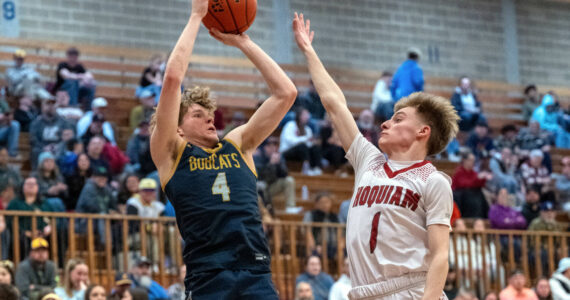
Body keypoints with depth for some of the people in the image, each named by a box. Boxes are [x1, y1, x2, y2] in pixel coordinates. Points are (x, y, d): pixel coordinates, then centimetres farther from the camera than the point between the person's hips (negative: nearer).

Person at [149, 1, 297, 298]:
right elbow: (173, 77, -1)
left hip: (257, 271, 4)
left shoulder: (238, 145, 20)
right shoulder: (171, 153, 8)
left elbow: (285, 92, 18)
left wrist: (242, 42, 18)